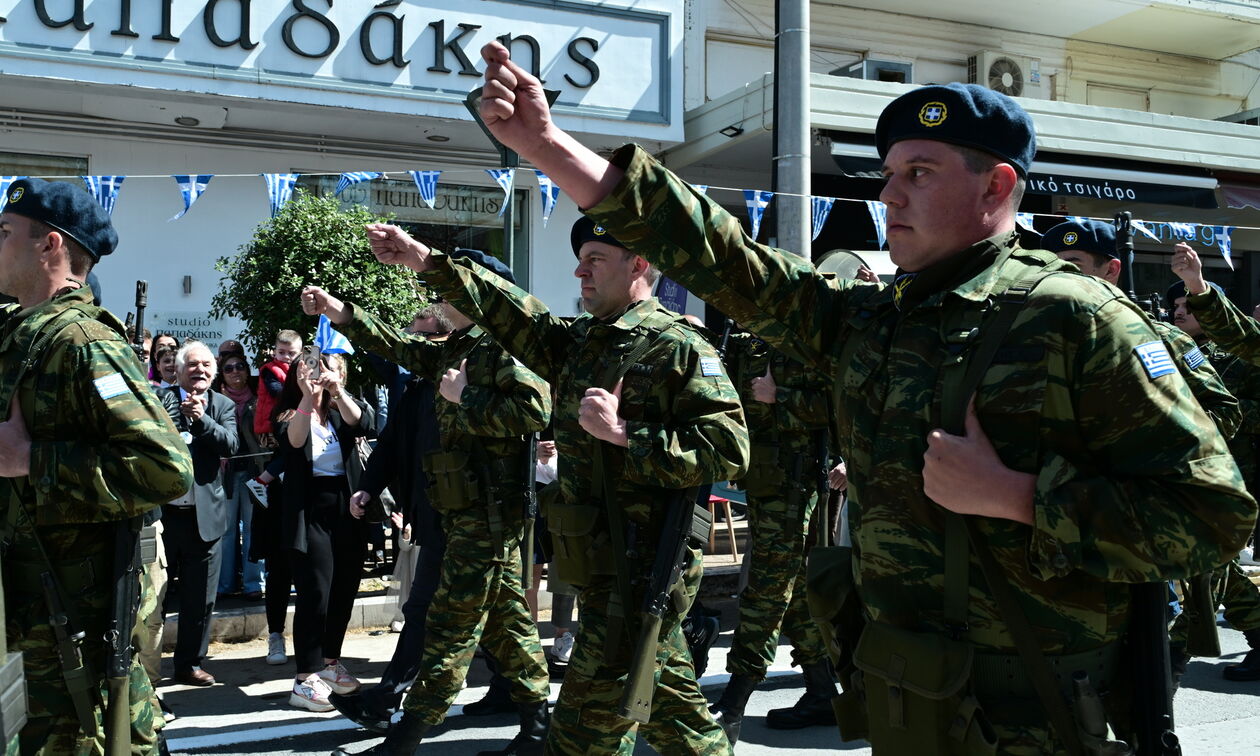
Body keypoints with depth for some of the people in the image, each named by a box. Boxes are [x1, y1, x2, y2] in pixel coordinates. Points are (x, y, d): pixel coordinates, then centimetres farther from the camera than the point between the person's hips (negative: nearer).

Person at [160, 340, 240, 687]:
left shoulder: (223, 406, 7)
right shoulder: (161, 399, 2)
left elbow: (231, 444, -9)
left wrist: (201, 418, -22)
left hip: (204, 514, 2)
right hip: (161, 511, -1)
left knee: (201, 597, 8)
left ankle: (189, 662, 22)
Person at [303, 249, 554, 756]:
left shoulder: (503, 345, -12)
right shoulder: (456, 349, 16)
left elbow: (535, 407, -26)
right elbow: (400, 347, 27)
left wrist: (464, 399, -17)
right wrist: (341, 313, 21)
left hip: (489, 510, -9)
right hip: (470, 510, 9)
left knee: (452, 623, -3)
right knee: (503, 615, 13)